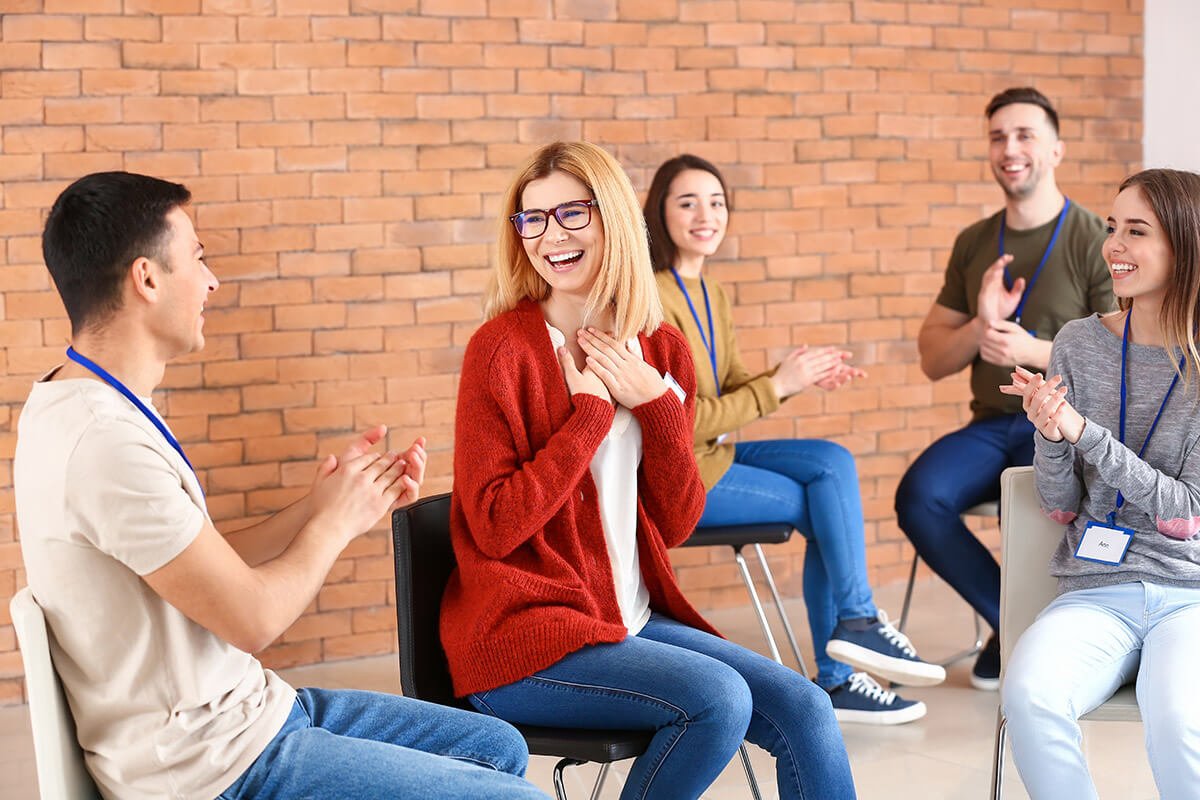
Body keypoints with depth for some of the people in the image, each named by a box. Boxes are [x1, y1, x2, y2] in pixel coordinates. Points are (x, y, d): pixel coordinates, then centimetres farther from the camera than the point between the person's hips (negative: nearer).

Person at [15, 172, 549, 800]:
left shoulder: (88, 404, 10)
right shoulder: (104, 441, -24)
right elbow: (252, 617, -20)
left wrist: (316, 505, 5)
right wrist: (336, 522, -3)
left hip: (244, 705, 10)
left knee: (497, 746, 15)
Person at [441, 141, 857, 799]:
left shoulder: (662, 352, 8)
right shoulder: (502, 349, -9)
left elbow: (677, 523, 6)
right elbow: (495, 526, -16)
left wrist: (653, 403, -7)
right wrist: (591, 411, -15)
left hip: (630, 618, 6)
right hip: (521, 638, -6)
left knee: (804, 709, -11)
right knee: (718, 697, -25)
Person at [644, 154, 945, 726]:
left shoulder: (710, 295, 11)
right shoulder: (652, 299, -18)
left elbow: (733, 390, 10)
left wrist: (802, 374, -8)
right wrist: (779, 386, -18)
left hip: (710, 455, 8)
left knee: (833, 462, -7)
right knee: (827, 506, -9)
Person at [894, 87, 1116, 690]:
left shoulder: (1095, 243, -3)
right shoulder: (974, 245, 13)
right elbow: (932, 360, 13)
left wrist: (1032, 351, -20)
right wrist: (981, 326, -8)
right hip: (991, 425, 4)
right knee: (919, 497, -26)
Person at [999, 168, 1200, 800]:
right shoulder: (1078, 345, 5)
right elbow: (1061, 508, 7)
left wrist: (1084, 432, -18)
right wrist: (1049, 433, -15)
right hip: (1096, 592, 2)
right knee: (1028, 696, -30)